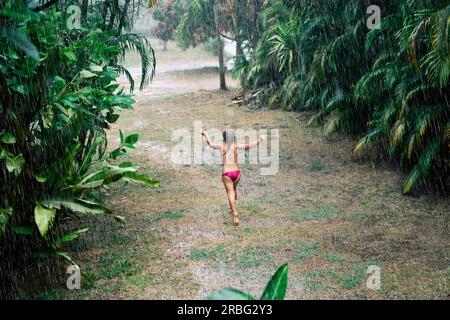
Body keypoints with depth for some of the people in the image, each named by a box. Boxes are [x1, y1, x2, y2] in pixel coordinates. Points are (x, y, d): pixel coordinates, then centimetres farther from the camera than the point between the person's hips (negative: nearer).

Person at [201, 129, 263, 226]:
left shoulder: (221, 145, 3)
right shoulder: (235, 145, 1)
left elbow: (210, 144, 19)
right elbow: (246, 146, -17)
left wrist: (205, 134, 36)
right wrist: (257, 142, -5)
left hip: (226, 173, -2)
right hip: (236, 172, 2)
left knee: (230, 192, -7)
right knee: (234, 189, 26)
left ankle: (235, 214, -24)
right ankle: (232, 209, 41)